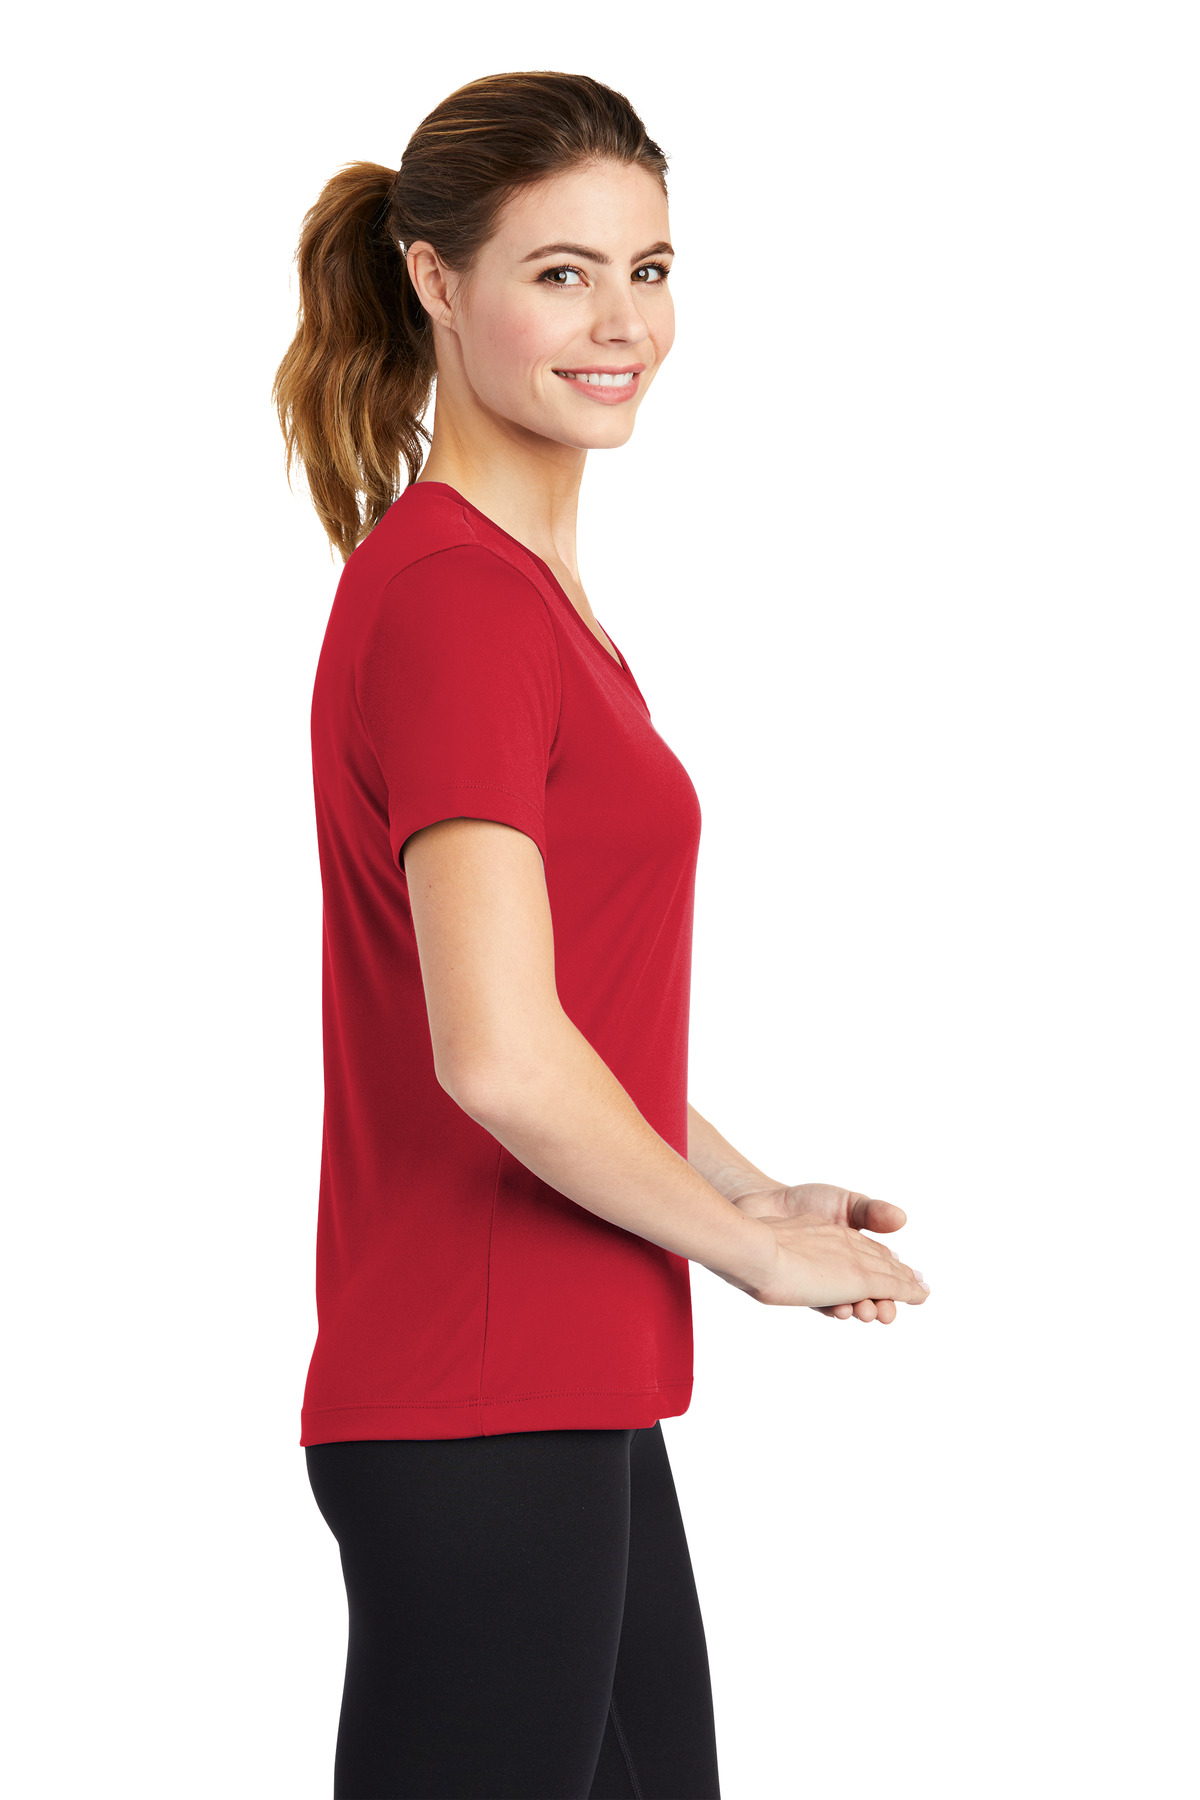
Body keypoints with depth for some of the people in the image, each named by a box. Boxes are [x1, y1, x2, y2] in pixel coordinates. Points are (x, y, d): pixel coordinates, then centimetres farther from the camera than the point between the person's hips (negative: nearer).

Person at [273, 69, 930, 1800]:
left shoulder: (515, 584, 13)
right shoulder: (452, 600, -18)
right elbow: (496, 1055, -26)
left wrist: (754, 1191, 14)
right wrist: (746, 1244, -12)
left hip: (570, 1396, 10)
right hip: (482, 1410, -10)